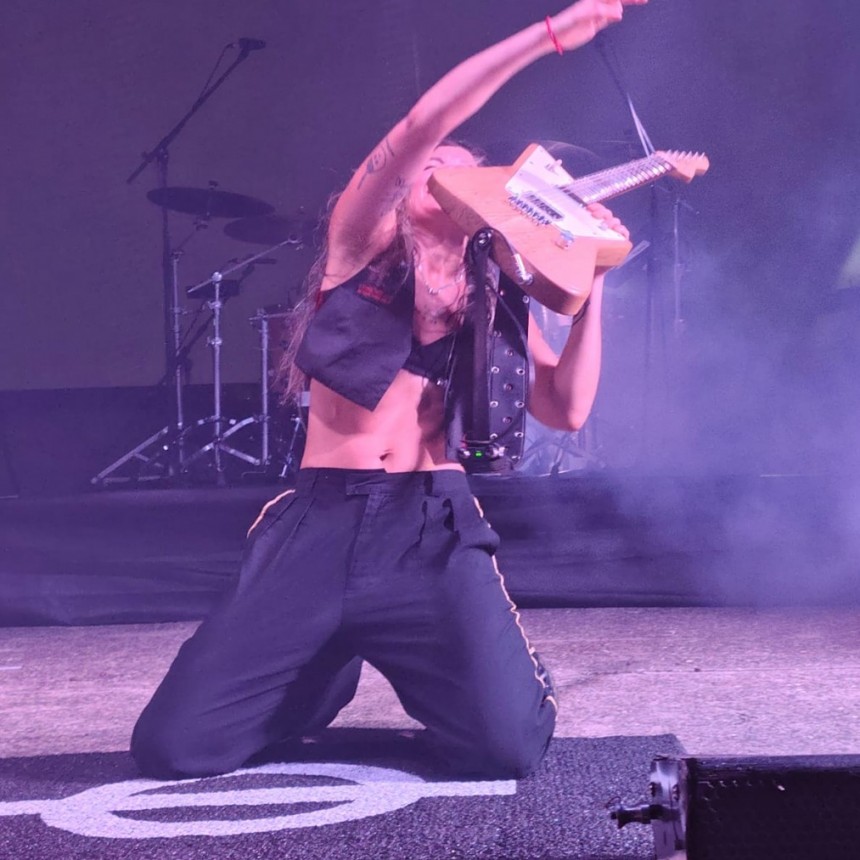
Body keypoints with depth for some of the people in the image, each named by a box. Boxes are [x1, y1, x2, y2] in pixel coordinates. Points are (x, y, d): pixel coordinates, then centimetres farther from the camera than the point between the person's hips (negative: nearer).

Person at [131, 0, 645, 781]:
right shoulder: (358, 245, 8)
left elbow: (567, 409, 3)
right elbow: (419, 127, -7)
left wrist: (591, 283, 0)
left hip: (431, 531, 1)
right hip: (317, 527, -1)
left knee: (510, 746, -21)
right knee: (169, 748, -9)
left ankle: (418, 677, 16)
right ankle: (327, 675, 21)